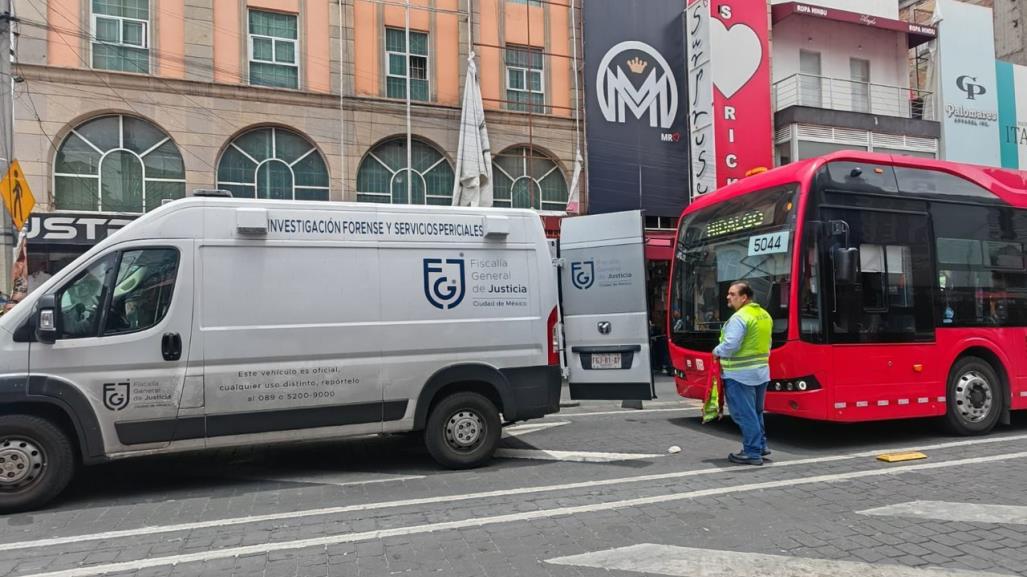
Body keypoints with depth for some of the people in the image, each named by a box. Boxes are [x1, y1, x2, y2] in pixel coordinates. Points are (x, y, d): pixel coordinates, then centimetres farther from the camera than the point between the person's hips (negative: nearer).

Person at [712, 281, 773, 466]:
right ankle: (761, 446, 28)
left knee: (744, 414, -2)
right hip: (761, 371, 9)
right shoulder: (764, 315, 11)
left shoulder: (739, 317, -18)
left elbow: (730, 345, -25)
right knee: (756, 412, 21)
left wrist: (717, 352, -7)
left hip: (740, 374, -9)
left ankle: (752, 452, 3)